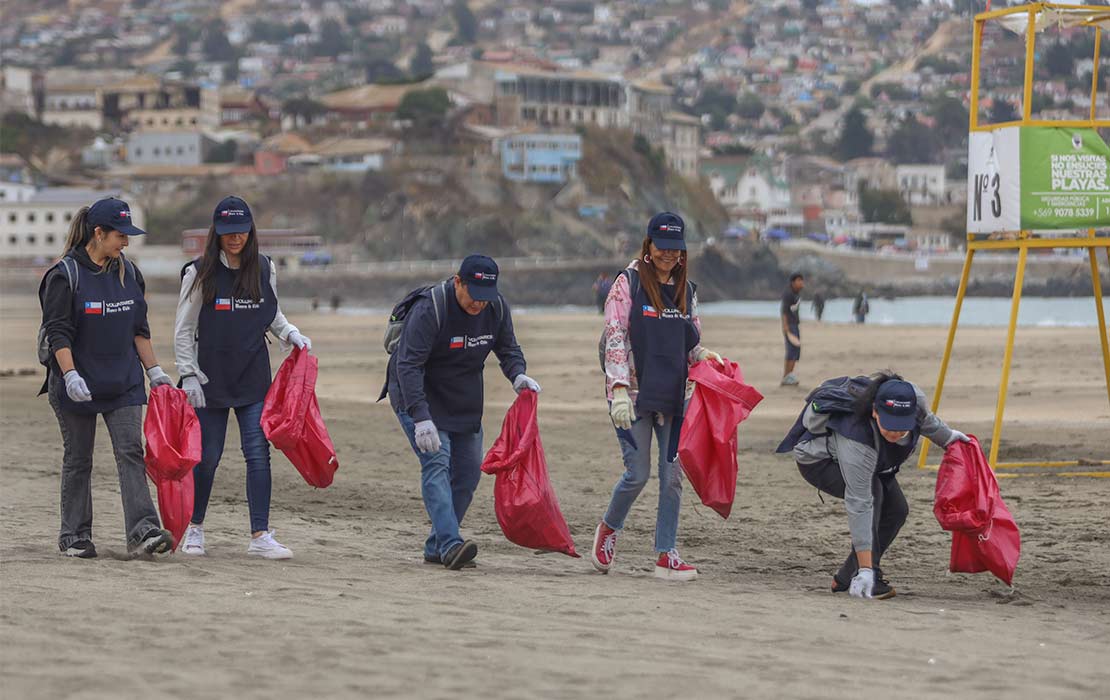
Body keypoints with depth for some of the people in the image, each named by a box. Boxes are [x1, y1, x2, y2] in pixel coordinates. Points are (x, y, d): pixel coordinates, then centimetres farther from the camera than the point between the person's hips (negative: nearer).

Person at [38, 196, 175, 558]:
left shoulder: (128, 273, 9)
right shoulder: (65, 275, -8)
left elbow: (139, 329, 16)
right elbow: (58, 333, -12)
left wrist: (154, 370, 11)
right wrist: (71, 376, -22)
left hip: (124, 382, 4)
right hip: (78, 385, -4)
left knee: (131, 451, -8)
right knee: (78, 459, 6)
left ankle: (143, 531, -16)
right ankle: (74, 536, 15)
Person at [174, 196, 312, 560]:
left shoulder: (264, 269, 3)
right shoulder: (200, 273, -6)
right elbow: (184, 329, -2)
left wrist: (291, 334, -1)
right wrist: (188, 375, -8)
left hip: (254, 378, 2)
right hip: (211, 379, -2)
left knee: (258, 454, -6)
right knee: (208, 457, 6)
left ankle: (260, 536, -4)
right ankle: (194, 528, 24)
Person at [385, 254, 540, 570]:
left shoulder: (497, 308, -8)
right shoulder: (430, 309, -27)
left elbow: (508, 349, 6)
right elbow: (408, 365, -29)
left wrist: (518, 375, -18)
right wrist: (421, 418, -38)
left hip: (465, 402, 7)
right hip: (418, 396, -7)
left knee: (469, 470, 4)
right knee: (436, 462, -21)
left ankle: (437, 547, 12)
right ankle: (450, 544, -32)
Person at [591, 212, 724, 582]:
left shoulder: (686, 291, 13)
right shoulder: (628, 283, -3)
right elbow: (615, 339, -9)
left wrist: (708, 357, -5)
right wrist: (619, 391, -17)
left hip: (672, 396, 4)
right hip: (634, 396, -4)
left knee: (672, 475, 0)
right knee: (638, 474, -5)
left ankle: (666, 555, 6)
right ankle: (608, 529, 23)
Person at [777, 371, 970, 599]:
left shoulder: (914, 398, -32)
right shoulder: (857, 442, -46)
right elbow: (859, 506, -44)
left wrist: (947, 437, 15)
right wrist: (866, 570, -44)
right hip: (818, 459, -7)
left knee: (896, 510, -4)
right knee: (871, 492, -31)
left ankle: (846, 578, 4)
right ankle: (867, 577, -25)